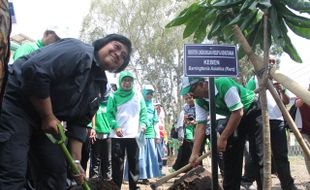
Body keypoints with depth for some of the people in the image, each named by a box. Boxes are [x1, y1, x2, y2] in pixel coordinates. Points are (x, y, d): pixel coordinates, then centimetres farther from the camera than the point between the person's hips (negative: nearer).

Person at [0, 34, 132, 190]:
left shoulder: (98, 87, 10)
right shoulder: (80, 52, -18)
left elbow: (79, 123, 11)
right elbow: (34, 71, -28)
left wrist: (76, 160, 2)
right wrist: (48, 116, -19)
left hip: (43, 120, 10)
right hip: (15, 104, -10)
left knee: (56, 169, 6)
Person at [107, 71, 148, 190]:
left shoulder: (138, 96, 10)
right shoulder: (114, 96, 5)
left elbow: (143, 112, 10)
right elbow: (110, 113, -1)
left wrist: (143, 124, -9)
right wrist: (115, 126, -17)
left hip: (134, 135, 2)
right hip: (117, 135, -2)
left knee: (134, 163, 6)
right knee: (117, 164, 1)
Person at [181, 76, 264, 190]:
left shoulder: (223, 84, -32)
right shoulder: (199, 101, -8)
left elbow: (238, 112, -31)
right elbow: (201, 125, -9)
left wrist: (223, 138, -27)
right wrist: (195, 153, -16)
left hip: (253, 112, -7)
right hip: (234, 117, 8)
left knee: (259, 154, -13)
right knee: (229, 154, 5)